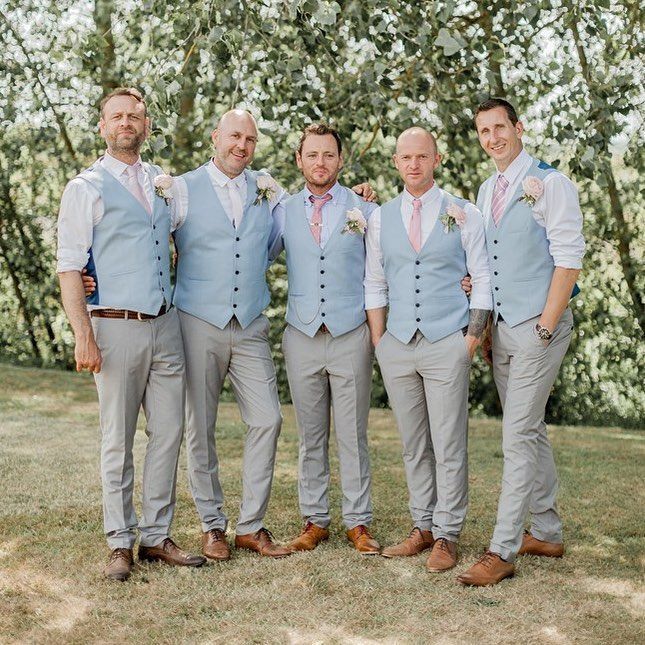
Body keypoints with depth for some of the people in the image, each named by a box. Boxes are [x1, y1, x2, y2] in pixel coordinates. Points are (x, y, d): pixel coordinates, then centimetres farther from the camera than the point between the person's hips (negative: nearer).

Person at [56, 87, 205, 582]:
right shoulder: (87, 188, -1)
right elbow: (69, 267, -6)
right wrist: (83, 335, -15)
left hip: (166, 325, 5)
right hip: (117, 327, -5)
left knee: (169, 433, 6)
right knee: (118, 440, 1)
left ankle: (156, 536, 17)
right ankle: (121, 544, 12)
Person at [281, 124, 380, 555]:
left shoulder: (364, 210, 4)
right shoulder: (283, 212, 8)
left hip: (351, 336, -1)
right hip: (302, 337, 2)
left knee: (353, 435, 2)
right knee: (311, 436, 7)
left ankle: (359, 523, 11)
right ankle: (315, 521, 16)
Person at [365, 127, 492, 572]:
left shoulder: (464, 215, 2)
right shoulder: (381, 218, 10)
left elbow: (483, 280, 3)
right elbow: (375, 284, 13)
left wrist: (473, 337, -5)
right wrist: (379, 343, 6)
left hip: (447, 344, -3)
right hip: (398, 346, 3)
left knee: (449, 446, -1)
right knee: (413, 446, 10)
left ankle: (447, 536, 8)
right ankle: (423, 527, 20)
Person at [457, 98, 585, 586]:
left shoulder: (549, 183, -9)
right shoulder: (486, 191, 14)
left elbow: (569, 257, -13)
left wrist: (545, 327, -17)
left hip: (538, 326, -8)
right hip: (502, 326, 8)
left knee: (519, 437, -9)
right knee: (532, 431, 14)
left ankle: (503, 551, -6)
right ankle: (547, 533, 25)